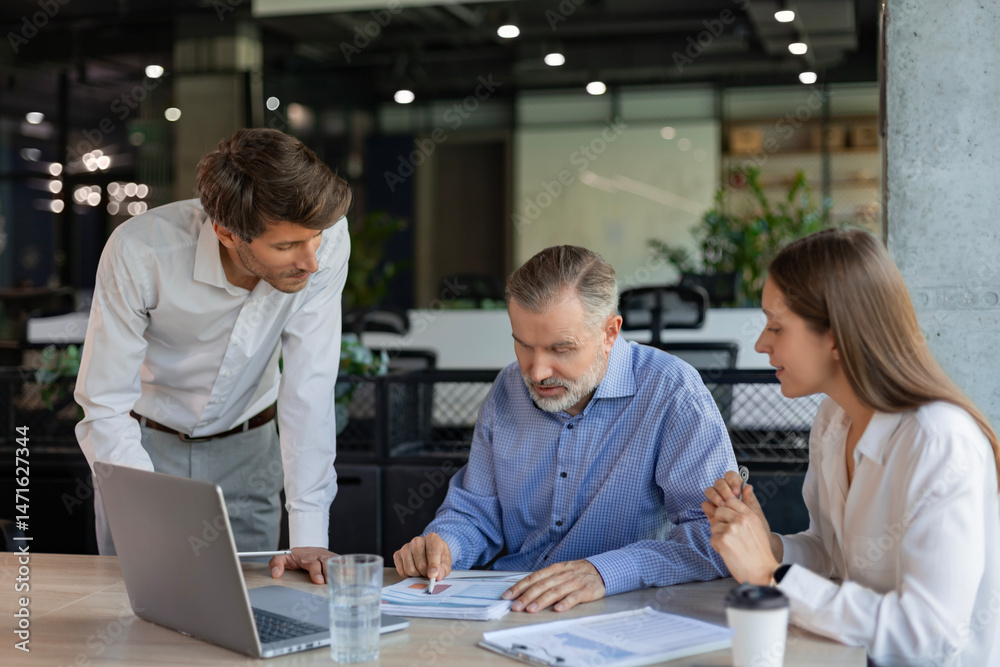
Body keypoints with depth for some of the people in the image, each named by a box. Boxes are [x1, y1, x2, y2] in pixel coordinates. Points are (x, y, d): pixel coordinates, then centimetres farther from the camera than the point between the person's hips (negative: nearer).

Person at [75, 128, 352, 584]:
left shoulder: (327, 240, -26)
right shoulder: (140, 251, -31)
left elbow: (310, 387, -24)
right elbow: (105, 409, -26)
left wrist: (309, 534, -29)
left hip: (245, 448, 2)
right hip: (145, 445, -1)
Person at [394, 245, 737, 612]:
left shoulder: (672, 392, -13)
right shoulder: (508, 390, 7)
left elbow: (721, 533, -21)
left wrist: (604, 572, -34)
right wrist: (440, 545, -8)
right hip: (507, 607, 3)